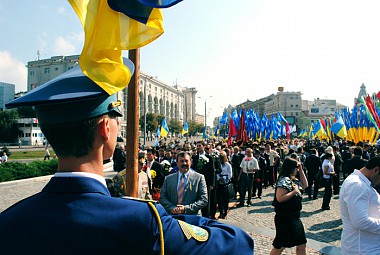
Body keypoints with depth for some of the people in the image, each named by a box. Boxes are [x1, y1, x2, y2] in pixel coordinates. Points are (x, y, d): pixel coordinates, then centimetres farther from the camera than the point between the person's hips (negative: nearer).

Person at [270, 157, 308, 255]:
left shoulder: (293, 180, 7)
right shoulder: (284, 180, -21)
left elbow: (305, 185, 18)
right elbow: (280, 198, -28)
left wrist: (301, 170, 9)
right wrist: (294, 191, -21)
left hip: (294, 217, 10)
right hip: (285, 218, -10)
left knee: (301, 244, 17)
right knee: (280, 246, 3)